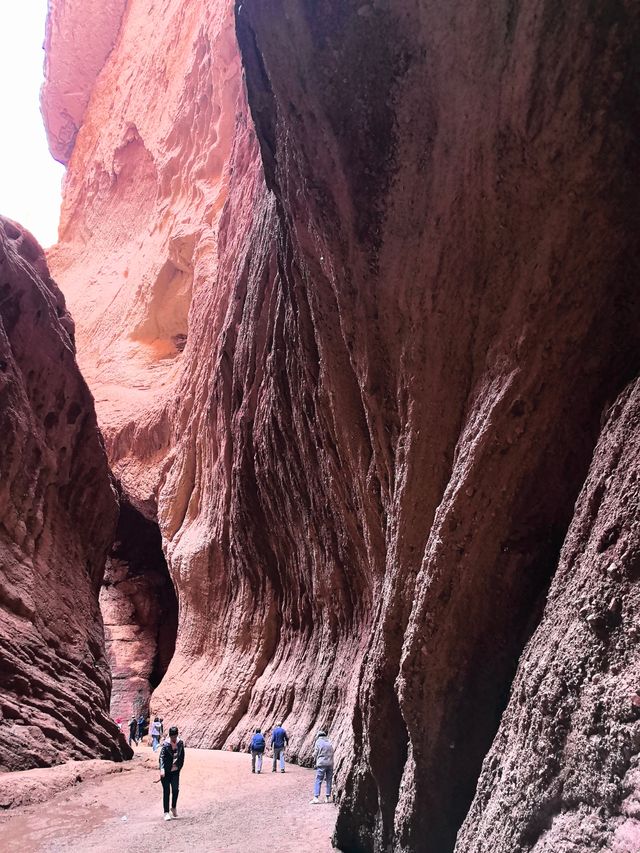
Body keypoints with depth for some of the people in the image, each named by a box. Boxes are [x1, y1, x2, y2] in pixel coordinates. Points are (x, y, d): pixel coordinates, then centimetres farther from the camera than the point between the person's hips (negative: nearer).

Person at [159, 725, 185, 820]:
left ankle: (174, 808, 23)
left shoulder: (180, 743, 0)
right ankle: (166, 813, 5)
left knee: (175, 789, -1)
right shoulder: (166, 744, -15)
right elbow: (162, 757, -23)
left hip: (175, 771, 4)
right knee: (166, 791, -2)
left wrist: (179, 766, 6)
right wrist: (162, 769, -36)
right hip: (166, 771, -4)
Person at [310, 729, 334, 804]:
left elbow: (315, 754, -1)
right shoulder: (329, 742, 10)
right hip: (330, 763, 4)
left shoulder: (318, 742, -3)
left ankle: (316, 797, -9)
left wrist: (315, 761, 15)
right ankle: (328, 797, 12)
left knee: (318, 781, -2)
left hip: (321, 764, -4)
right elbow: (332, 752, 10)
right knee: (329, 780, 10)